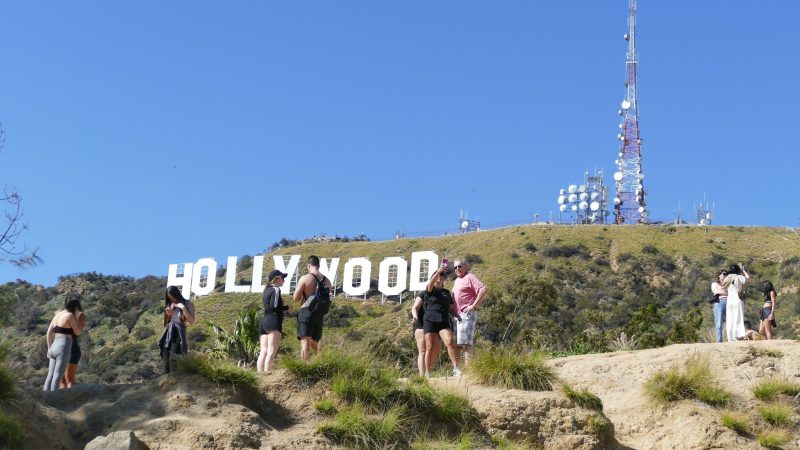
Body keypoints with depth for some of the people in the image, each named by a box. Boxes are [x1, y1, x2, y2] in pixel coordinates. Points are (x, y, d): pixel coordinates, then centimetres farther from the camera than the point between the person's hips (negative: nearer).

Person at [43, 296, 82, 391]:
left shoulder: (57, 315, 14)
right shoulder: (70, 315, -10)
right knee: (57, 377, -8)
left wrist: (49, 348, 22)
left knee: (50, 376, 10)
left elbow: (49, 333, 16)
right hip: (63, 348, -8)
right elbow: (77, 332, -3)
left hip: (54, 347, 8)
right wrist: (75, 318, 6)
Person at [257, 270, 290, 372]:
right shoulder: (276, 289, -3)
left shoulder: (267, 290, 23)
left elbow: (269, 306, 16)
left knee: (263, 352, -1)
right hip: (273, 322, -9)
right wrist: (287, 308, -1)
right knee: (271, 352, -17)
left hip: (264, 322, 9)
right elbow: (274, 307, -13)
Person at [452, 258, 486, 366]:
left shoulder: (469, 277, -5)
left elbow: (483, 290, -18)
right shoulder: (457, 281, 21)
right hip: (458, 315, 9)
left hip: (467, 314, -9)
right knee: (456, 344, 10)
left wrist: (474, 306, -19)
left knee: (466, 343, -13)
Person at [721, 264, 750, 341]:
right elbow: (748, 277, -8)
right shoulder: (738, 277, -2)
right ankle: (736, 337, -14)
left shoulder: (727, 278, 11)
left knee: (730, 320, 5)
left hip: (729, 301, 5)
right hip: (737, 300, -5)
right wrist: (743, 269, 6)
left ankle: (730, 338, 1)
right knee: (737, 319, -5)